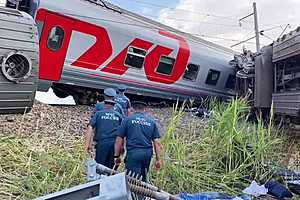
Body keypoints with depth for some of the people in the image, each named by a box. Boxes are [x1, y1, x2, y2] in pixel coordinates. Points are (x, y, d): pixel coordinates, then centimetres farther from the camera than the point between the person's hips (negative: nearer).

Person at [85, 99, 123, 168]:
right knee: (111, 168, 10)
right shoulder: (118, 115, 14)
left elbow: (90, 128, -2)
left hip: (102, 143, -1)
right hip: (115, 144, 2)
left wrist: (88, 144, -6)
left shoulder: (98, 113, 10)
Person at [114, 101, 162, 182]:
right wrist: (158, 159, 10)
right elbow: (157, 142, 7)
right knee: (143, 178, 19)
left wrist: (117, 156, 9)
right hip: (148, 153, 4)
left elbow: (119, 140, 1)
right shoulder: (151, 122, 12)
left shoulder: (127, 120, 4)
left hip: (133, 152, -4)